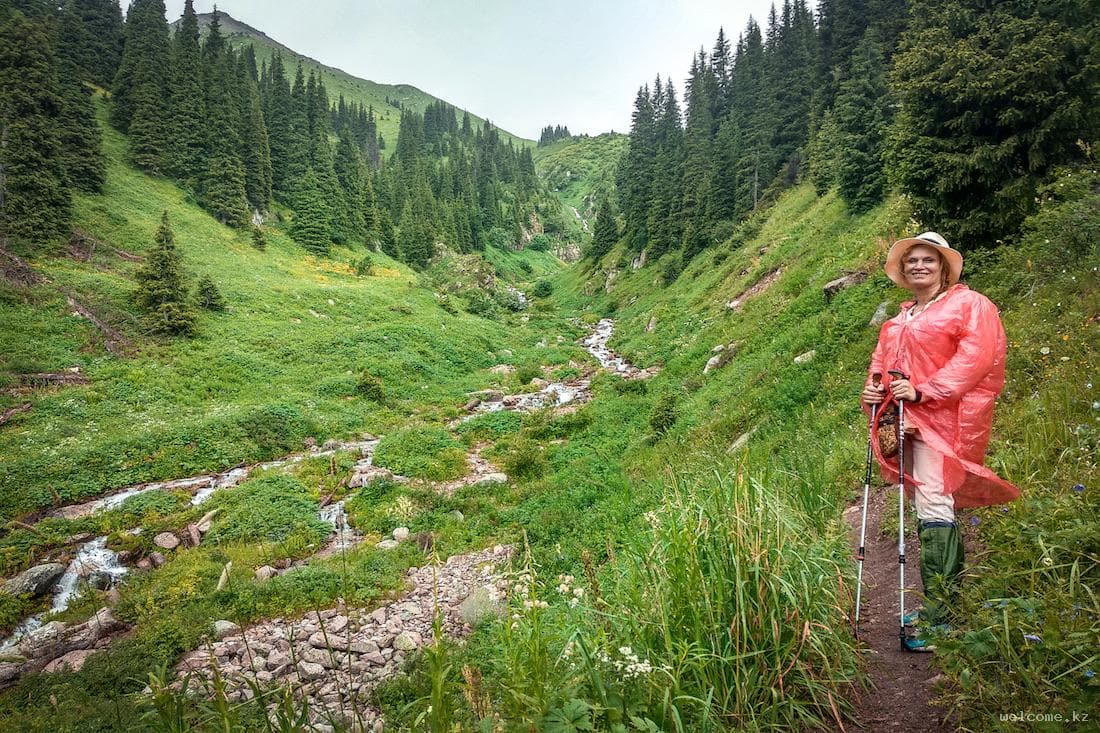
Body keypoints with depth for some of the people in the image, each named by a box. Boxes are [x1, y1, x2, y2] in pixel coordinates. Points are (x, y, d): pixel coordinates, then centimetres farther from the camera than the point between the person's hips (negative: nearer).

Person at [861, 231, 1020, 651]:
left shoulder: (969, 304, 0)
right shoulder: (901, 317, 22)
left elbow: (975, 356, -12)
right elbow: (881, 358, 23)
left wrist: (923, 391, -19)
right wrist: (872, 387, 1)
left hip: (940, 418, -7)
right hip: (906, 421, 7)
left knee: (933, 505, -14)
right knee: (933, 506, 10)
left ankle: (937, 616, -11)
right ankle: (955, 596, 20)